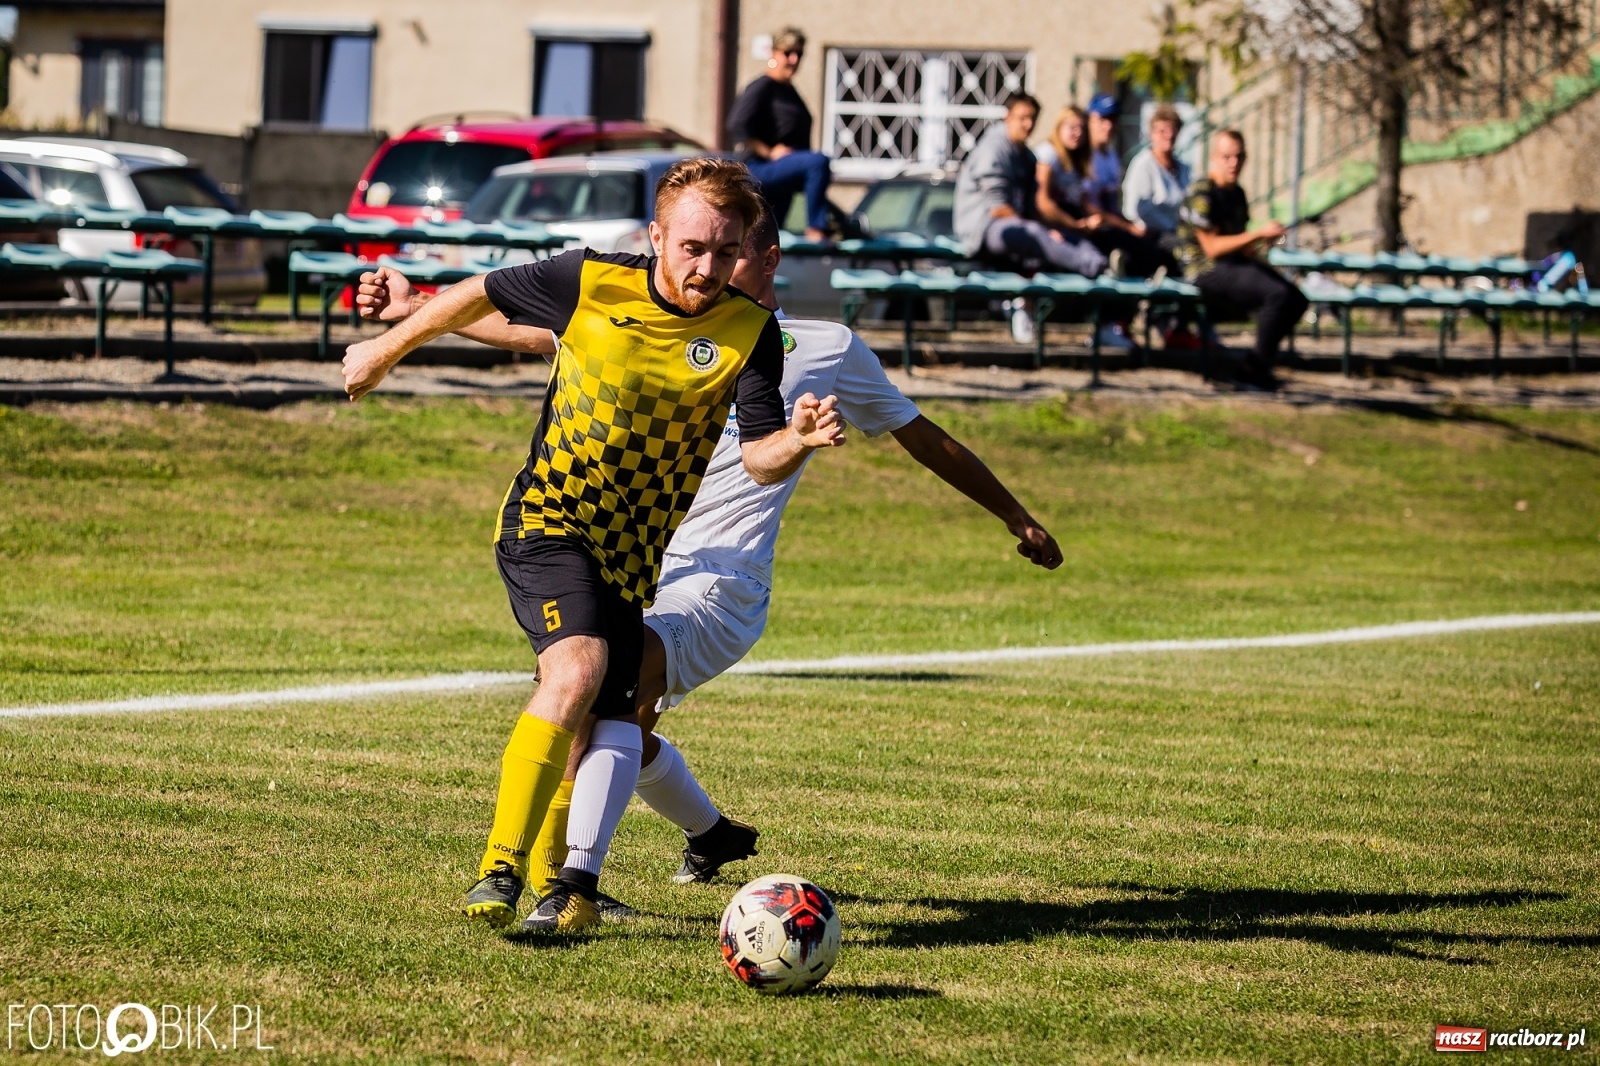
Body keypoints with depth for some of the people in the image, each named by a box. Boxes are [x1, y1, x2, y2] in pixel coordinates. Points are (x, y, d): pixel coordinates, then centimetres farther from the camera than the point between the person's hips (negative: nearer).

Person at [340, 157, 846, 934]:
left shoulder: (749, 333, -8)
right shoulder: (591, 284, -11)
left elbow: (760, 460, -15)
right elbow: (485, 294, 6)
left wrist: (800, 439, -38)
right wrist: (387, 349, 17)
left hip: (633, 554, 3)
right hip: (547, 521, -3)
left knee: (602, 725, 3)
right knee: (578, 667, -27)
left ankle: (556, 882, 26)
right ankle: (500, 871, -27)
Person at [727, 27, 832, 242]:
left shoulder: (789, 91, 21)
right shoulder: (762, 88, -7)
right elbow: (737, 128, -18)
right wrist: (769, 152, -19)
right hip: (761, 168, -10)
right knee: (819, 162, -30)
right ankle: (815, 229, -32)